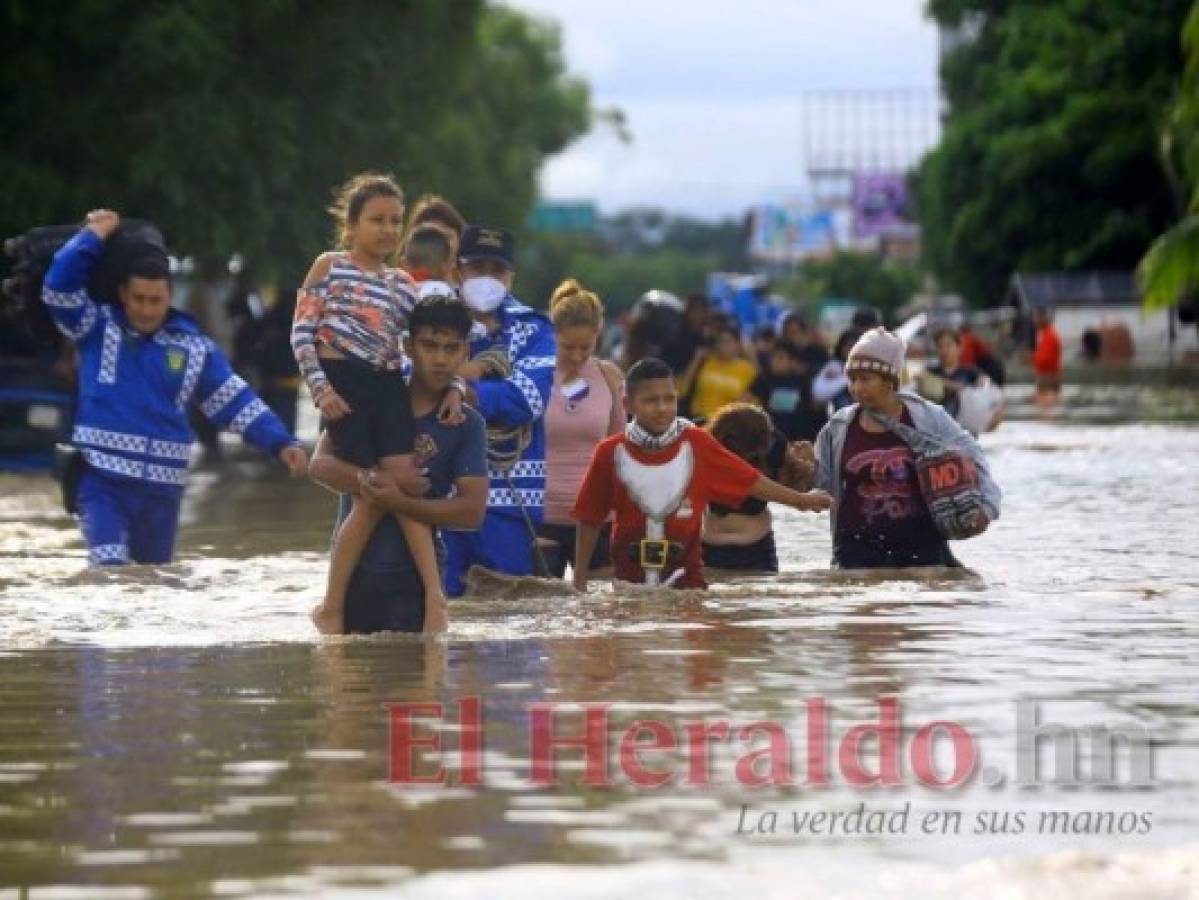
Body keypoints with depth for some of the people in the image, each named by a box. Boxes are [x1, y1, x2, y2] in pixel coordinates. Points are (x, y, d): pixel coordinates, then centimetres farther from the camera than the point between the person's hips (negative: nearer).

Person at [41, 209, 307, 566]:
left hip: (161, 487, 4)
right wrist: (94, 236, -8)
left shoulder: (193, 347, 6)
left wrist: (281, 443, -3)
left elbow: (237, 402, 6)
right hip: (101, 479, -4)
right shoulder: (98, 327, 2)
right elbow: (59, 287, -12)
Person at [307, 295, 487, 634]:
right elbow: (319, 464, -4)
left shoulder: (466, 425, 1)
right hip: (353, 571, 2)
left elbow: (472, 511, -8)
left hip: (413, 579, -2)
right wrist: (379, 480, -19)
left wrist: (399, 502, -20)